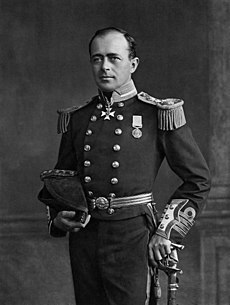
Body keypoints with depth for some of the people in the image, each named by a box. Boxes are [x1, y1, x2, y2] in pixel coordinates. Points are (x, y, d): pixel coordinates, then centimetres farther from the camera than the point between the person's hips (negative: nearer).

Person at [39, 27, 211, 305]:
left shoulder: (158, 115, -2)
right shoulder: (77, 120, 11)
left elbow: (198, 179, 1)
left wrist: (166, 232, -5)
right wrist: (57, 219, 2)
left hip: (133, 239, -4)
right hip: (84, 238, 4)